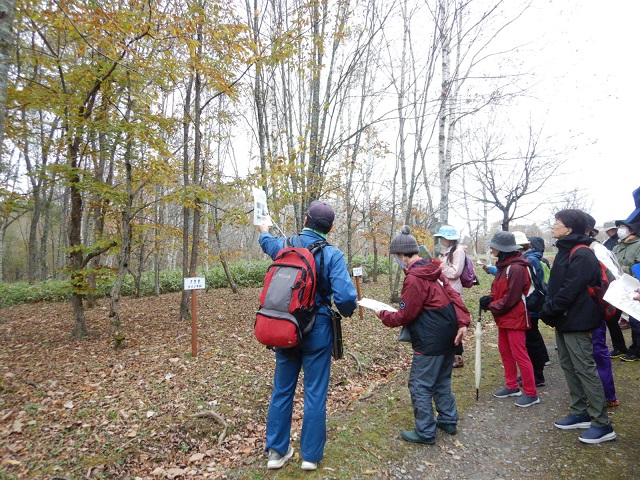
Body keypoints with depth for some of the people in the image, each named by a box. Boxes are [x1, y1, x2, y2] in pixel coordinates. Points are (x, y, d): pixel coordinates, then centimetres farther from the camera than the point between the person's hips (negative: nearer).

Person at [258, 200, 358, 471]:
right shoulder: (332, 254, -14)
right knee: (315, 393, 12)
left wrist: (263, 230, 47)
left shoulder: (284, 245, -2)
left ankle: (277, 451, 31)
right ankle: (310, 455, 26)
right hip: (317, 330, -3)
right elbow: (345, 296, -25)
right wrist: (346, 312, -1)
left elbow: (266, 242, 23)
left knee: (282, 390, 17)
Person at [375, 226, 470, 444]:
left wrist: (383, 314, 0)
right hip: (447, 336, 10)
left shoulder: (414, 279, -21)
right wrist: (462, 322, -3)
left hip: (430, 341, -9)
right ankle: (448, 421, 37)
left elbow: (404, 316, -16)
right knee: (441, 381, 23)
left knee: (420, 386, 5)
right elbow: (453, 296, 2)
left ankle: (425, 432, 16)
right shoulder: (434, 269, 6)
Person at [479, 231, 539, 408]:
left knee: (520, 355, -1)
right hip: (503, 317, 10)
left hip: (515, 318, -10)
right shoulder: (503, 265, 9)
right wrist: (490, 298, -4)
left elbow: (511, 298, -22)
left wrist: (491, 306, -12)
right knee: (504, 351, 17)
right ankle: (512, 386, 31)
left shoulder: (516, 268, -22)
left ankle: (531, 394, 12)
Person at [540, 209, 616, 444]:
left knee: (585, 369, -2)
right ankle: (579, 413, 28)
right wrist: (548, 310, 5)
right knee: (568, 366, 16)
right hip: (563, 320, 10)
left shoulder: (582, 255, -19)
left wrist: (548, 311, -14)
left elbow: (570, 291, -23)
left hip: (576, 322, -10)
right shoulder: (565, 251, 12)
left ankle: (602, 424, 11)